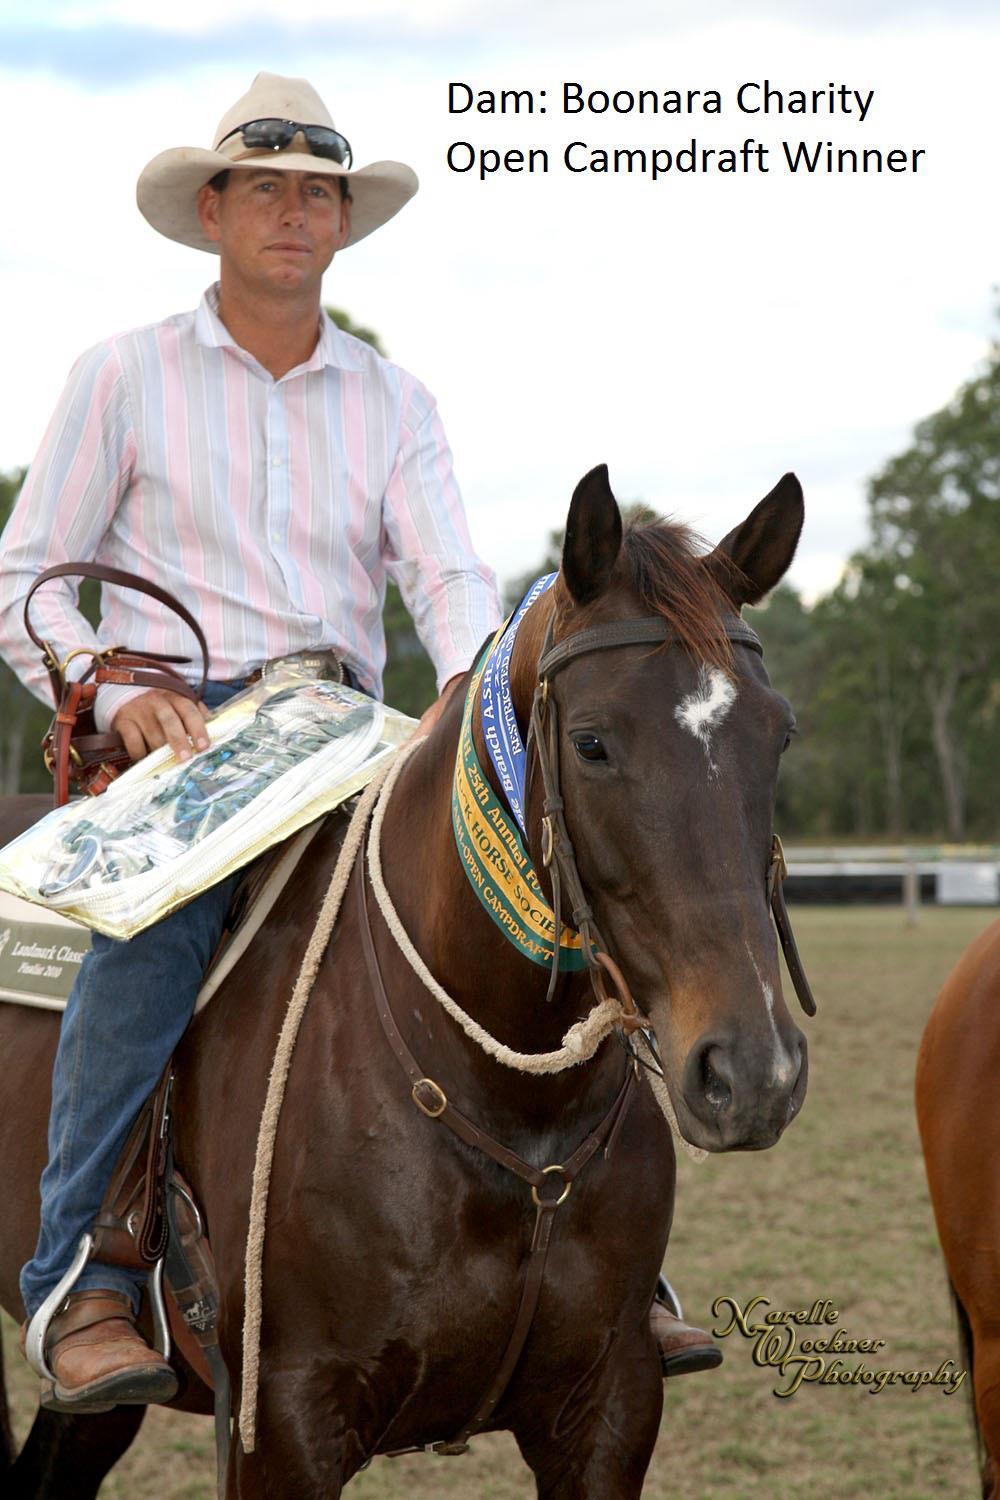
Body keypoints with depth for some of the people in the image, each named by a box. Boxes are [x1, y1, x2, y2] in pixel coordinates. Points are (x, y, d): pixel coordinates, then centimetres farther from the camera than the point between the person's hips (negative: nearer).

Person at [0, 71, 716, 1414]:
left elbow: (449, 572, 2)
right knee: (159, 907, -37)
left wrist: (472, 687, -21)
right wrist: (117, 691, -13)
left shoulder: (393, 401, 15)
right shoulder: (126, 377, 8)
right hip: (168, 733, -3)